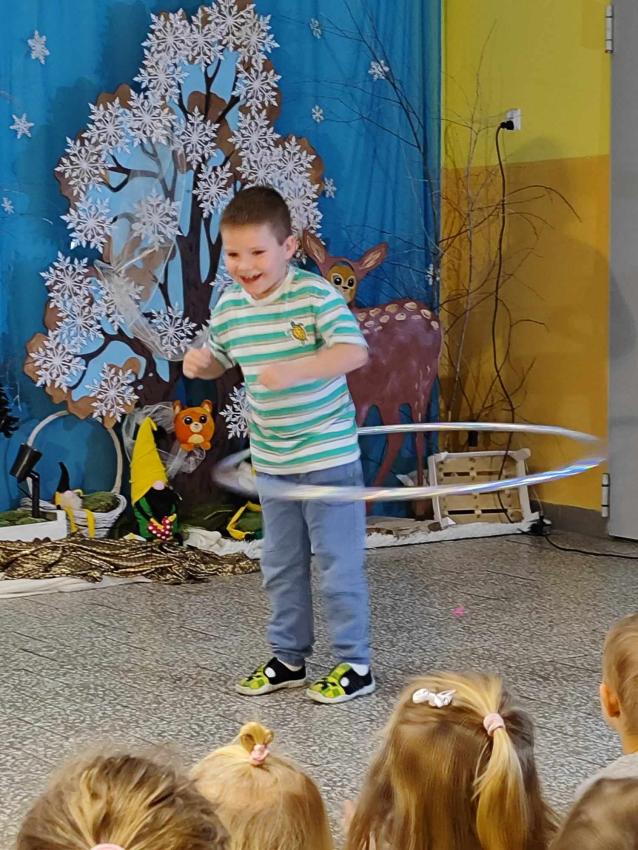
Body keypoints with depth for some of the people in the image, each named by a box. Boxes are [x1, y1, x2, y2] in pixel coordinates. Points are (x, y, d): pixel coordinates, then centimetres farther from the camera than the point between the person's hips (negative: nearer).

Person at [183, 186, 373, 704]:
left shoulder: (315, 295, -17)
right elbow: (220, 361, 18)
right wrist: (200, 362, -5)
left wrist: (294, 370, -39)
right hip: (271, 461, 6)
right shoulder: (230, 306, 1)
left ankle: (356, 665, 13)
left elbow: (354, 351, -27)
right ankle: (289, 658, 30)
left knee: (338, 564, 2)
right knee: (280, 567, 16)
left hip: (328, 455, -6)